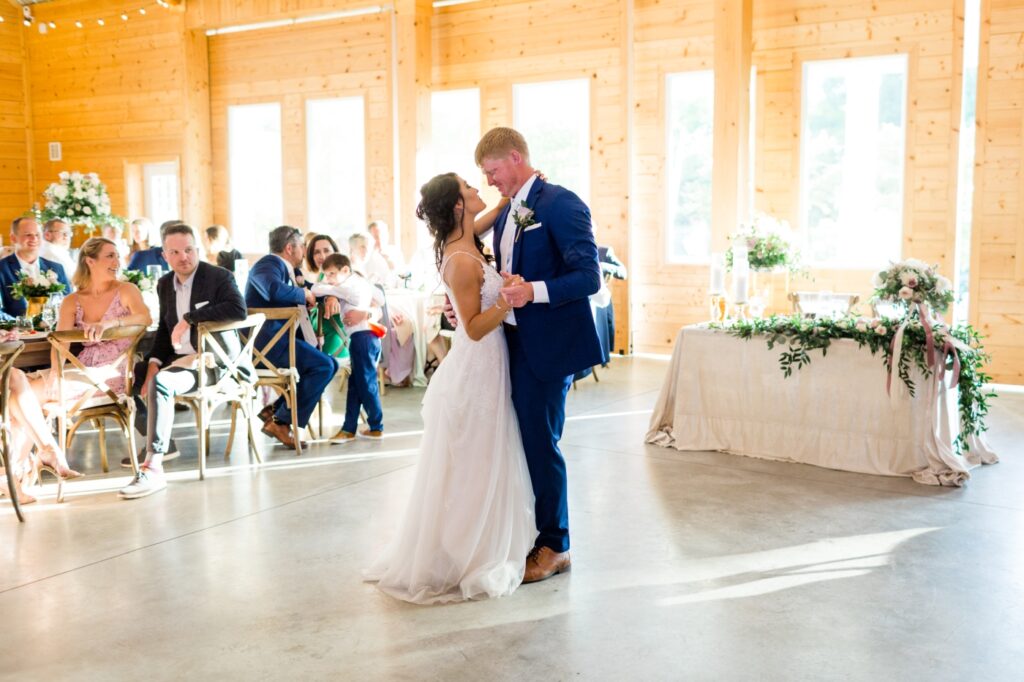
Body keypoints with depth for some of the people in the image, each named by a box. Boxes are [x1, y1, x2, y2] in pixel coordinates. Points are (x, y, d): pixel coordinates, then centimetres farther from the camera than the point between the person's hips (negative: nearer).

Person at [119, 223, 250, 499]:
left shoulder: (220, 277, -9)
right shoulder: (165, 283, 12)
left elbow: (239, 310, -28)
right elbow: (164, 328, 17)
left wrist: (189, 318, -25)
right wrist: (153, 364, 1)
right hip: (177, 357, 8)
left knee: (160, 382, -31)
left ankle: (153, 467, -32)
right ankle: (158, 442, 15)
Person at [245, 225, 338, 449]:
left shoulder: (290, 270, 19)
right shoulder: (269, 264, -10)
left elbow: (311, 290, 28)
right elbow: (274, 290, -33)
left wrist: (330, 297, 4)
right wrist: (303, 294, -15)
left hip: (280, 337, 10)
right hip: (266, 340, -10)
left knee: (330, 364, 5)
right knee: (323, 366, -19)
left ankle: (276, 408, 5)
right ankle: (281, 422, -13)